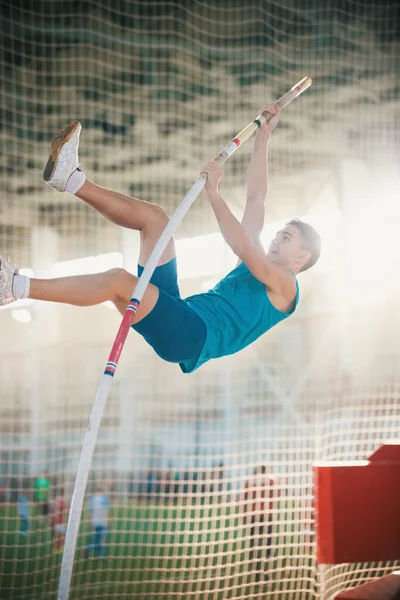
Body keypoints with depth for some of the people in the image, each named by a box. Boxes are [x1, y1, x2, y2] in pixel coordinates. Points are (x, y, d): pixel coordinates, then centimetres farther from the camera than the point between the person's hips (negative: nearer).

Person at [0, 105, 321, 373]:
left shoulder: (284, 284, 3)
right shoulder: (257, 264, 27)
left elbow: (242, 248, -16)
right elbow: (256, 198, 27)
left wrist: (214, 193, -19)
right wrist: (263, 136, 25)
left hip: (194, 334, -9)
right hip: (179, 315, 9)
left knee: (117, 279, -32)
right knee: (154, 216, 4)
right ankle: (71, 179, -8)